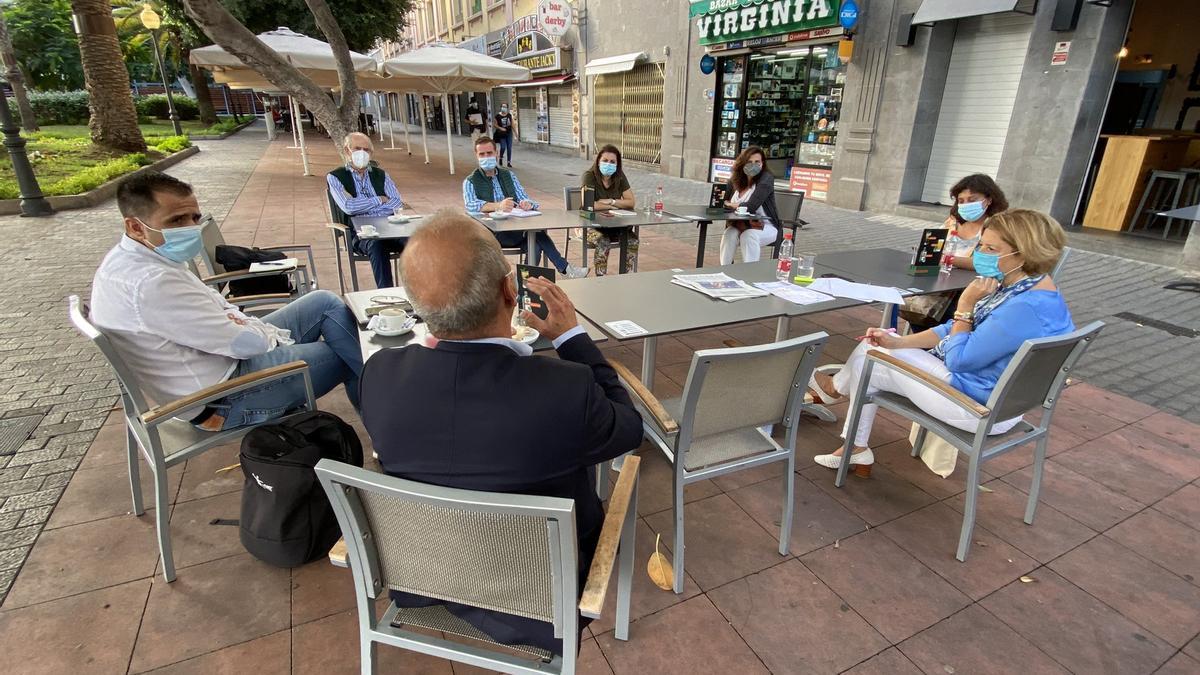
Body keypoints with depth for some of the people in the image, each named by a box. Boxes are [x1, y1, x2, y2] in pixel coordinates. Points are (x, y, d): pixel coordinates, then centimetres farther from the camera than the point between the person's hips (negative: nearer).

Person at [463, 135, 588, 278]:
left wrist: (527, 204, -19)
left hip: (516, 227, 4)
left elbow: (523, 198, 10)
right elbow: (470, 205, -15)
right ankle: (564, 267, -23)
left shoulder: (508, 175, 20)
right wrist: (498, 206, -35)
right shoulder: (470, 182, 6)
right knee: (536, 232, -29)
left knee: (535, 245, -31)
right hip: (490, 231, -4)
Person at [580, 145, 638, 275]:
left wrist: (611, 201, -16)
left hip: (613, 225, 5)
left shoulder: (619, 177, 3)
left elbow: (632, 202, -1)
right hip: (589, 224, -4)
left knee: (633, 239, -19)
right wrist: (617, 205, -14)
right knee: (603, 241, -33)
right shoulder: (589, 176, -11)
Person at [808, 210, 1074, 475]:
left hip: (980, 406, -10)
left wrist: (966, 304, -19)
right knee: (870, 346, 10)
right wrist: (899, 342, -1)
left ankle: (836, 388, 32)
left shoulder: (1027, 307, -30)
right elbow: (955, 331, 7)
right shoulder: (1016, 285, 2)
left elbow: (959, 359, -24)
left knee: (868, 361, -3)